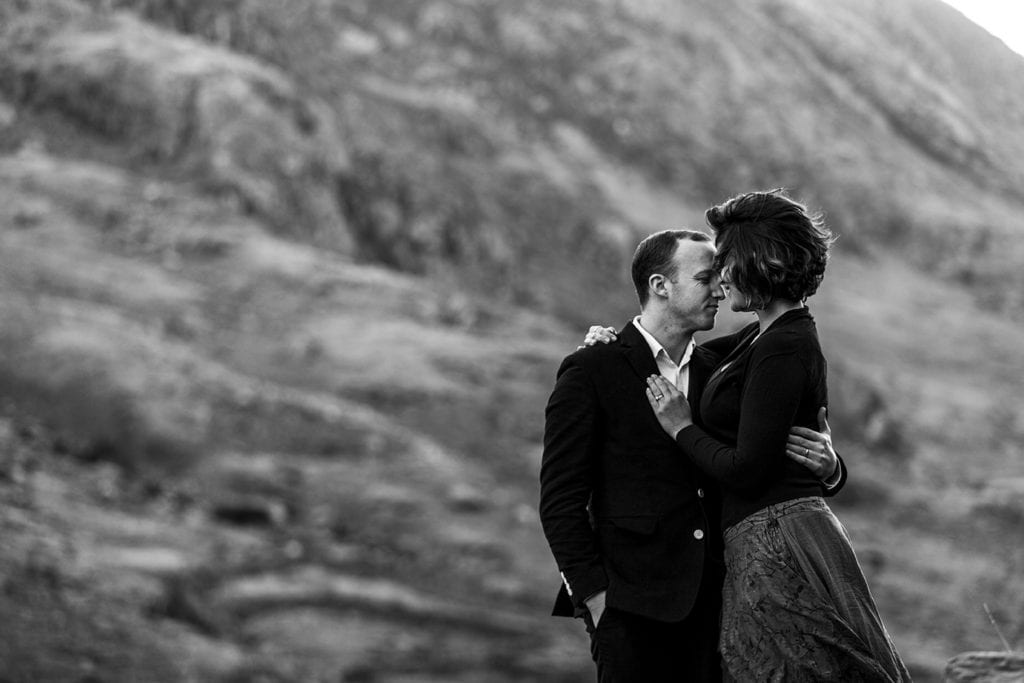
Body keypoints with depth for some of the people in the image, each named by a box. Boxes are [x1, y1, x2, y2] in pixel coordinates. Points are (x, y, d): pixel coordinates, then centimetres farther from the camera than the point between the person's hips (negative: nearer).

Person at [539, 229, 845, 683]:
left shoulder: (718, 370, 16)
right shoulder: (591, 371, 0)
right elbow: (561, 502, -3)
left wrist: (825, 467, -4)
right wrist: (595, 596, -11)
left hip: (711, 605, 5)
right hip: (633, 609, -5)